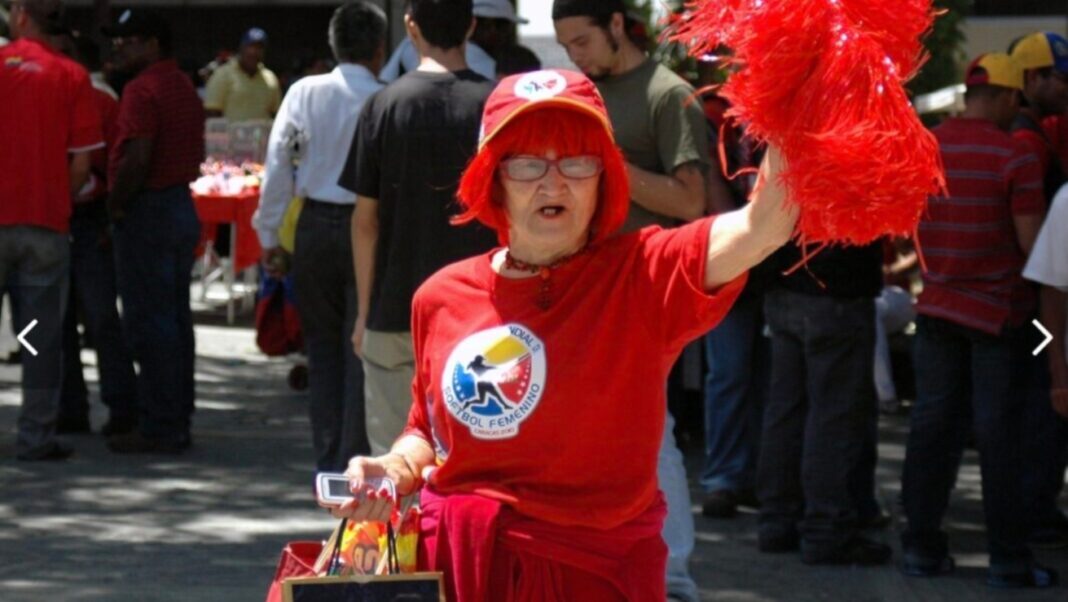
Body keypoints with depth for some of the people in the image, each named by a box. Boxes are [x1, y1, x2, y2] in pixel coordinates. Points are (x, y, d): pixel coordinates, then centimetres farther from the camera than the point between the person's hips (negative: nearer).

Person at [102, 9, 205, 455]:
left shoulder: (143, 89, -15)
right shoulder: (184, 88, 16)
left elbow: (137, 158, -24)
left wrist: (117, 203, -12)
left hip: (147, 213, -10)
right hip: (182, 207, 10)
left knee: (149, 323, -6)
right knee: (176, 320, 12)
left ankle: (157, 427, -5)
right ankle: (178, 421, 16)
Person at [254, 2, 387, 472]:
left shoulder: (304, 94, -3)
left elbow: (278, 164, -2)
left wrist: (269, 234, 6)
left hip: (315, 226, 2)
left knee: (322, 344, 14)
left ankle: (328, 460, 15)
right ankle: (354, 462, 4)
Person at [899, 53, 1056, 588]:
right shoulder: (1015, 156, -14)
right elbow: (1032, 243, -15)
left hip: (937, 304, 5)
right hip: (999, 312, -5)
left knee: (932, 423, 10)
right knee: (1000, 433, 0)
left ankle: (921, 545, 13)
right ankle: (1008, 559, 3)